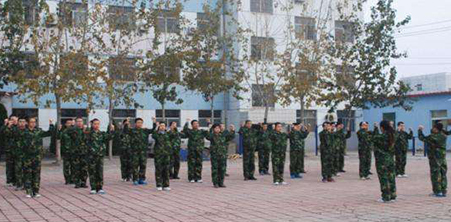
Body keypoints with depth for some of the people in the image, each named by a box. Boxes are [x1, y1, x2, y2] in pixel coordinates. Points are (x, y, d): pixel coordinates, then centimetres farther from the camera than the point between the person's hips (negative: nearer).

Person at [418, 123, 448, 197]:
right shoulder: (444, 136, 4)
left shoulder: (433, 136, -17)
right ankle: (444, 191, 14)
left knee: (435, 174, -2)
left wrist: (420, 130, 10)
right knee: (443, 174, 10)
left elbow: (422, 138, -4)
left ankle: (438, 191, -3)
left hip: (435, 157, -7)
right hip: (443, 156, 7)